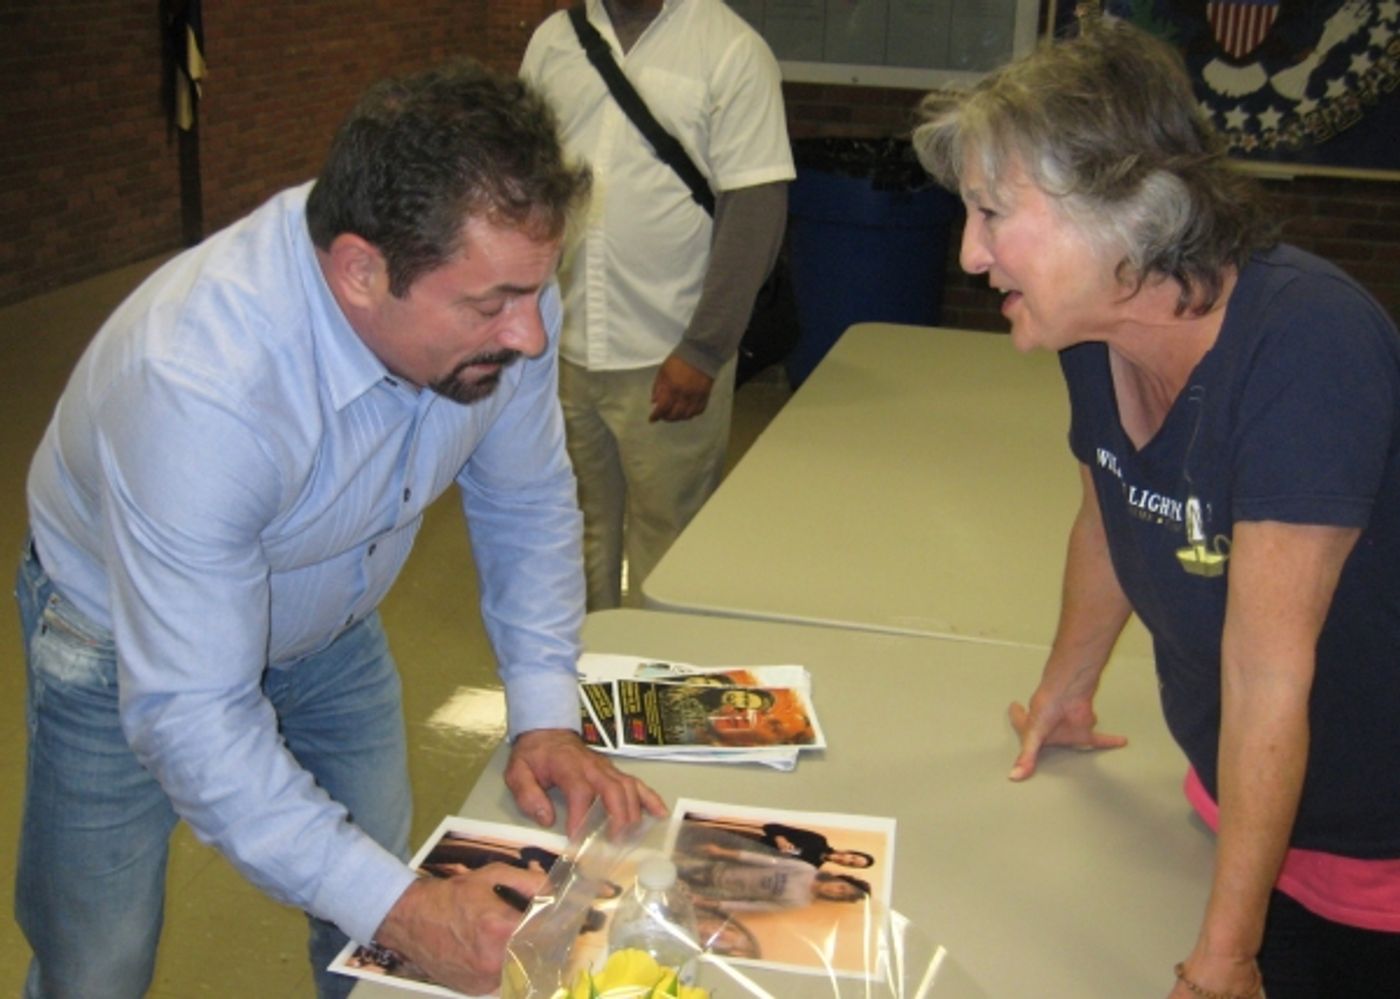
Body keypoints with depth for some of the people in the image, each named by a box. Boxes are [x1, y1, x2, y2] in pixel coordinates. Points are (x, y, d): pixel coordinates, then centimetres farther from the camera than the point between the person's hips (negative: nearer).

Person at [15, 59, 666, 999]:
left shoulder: (497, 291, -24)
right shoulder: (200, 386, -42)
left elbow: (527, 506, -6)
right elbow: (190, 717, -37)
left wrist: (547, 718, -14)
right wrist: (404, 909, -40)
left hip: (331, 625, 5)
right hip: (124, 645, -4)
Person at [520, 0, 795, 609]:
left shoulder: (731, 50, -6)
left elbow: (756, 208, -10)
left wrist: (703, 349, -15)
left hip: (667, 357, -4)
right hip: (559, 347, 5)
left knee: (663, 547, 4)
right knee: (580, 532, 15)